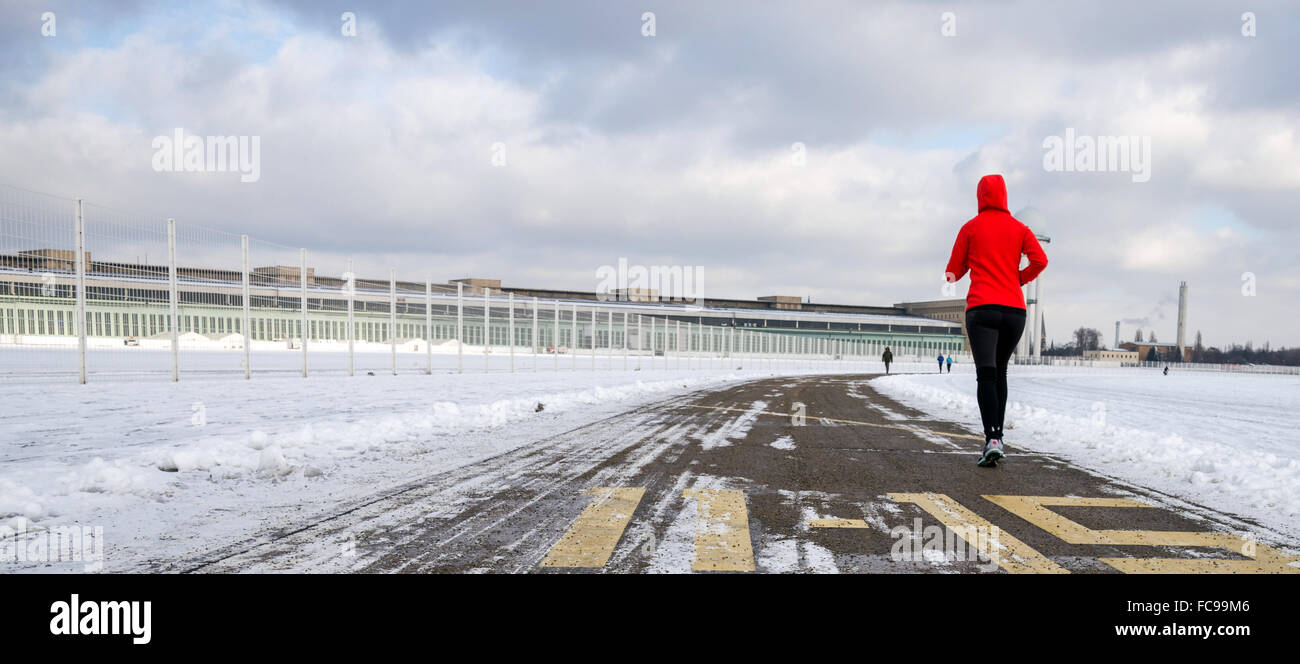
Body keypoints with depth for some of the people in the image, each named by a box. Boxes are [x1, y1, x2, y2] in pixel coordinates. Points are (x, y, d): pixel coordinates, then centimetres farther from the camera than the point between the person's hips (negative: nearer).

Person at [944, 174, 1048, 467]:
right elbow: (1040, 260, -2)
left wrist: (952, 276, 32)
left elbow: (954, 270, 8)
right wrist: (1018, 280, 14)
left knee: (986, 375, -12)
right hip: (1014, 309, 3)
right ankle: (998, 436, 21)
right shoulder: (1019, 228, 11)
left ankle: (992, 439, -28)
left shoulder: (971, 227, 6)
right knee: (1000, 372, 18)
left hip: (981, 308, -3)